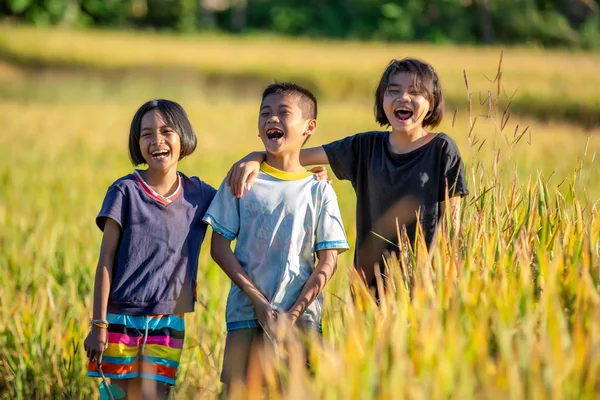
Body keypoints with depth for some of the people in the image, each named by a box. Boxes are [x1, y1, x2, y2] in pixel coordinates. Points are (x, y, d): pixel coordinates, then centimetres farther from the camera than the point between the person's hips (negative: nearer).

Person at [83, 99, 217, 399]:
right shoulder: (125, 192, -4)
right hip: (121, 317, -2)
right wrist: (98, 325, -8)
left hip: (168, 322, 2)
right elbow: (106, 261, -4)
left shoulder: (198, 195, 4)